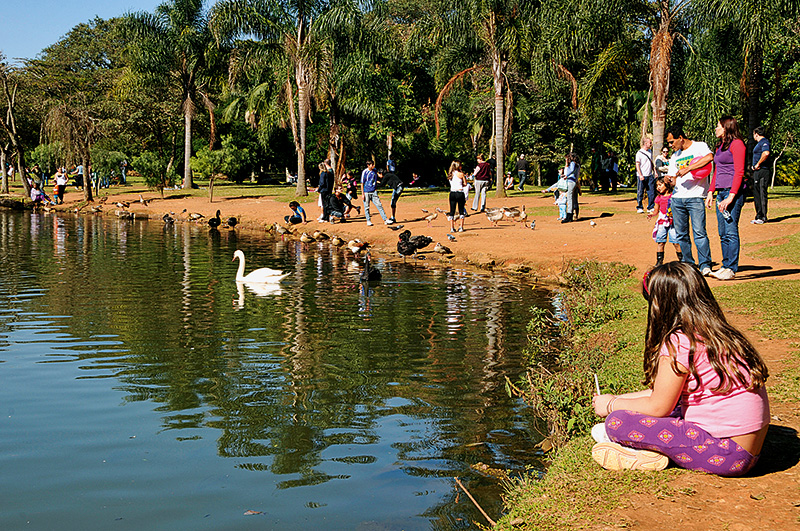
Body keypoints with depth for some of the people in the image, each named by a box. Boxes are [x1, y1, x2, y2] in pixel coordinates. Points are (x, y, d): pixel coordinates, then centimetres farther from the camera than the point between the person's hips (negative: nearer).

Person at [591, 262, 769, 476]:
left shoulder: (679, 343, -16)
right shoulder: (721, 334, 12)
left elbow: (658, 406, -10)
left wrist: (611, 405, 6)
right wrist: (618, 399, 22)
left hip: (726, 455, -10)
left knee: (617, 422, -17)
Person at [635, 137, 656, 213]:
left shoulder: (650, 152, 13)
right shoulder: (639, 153, -7)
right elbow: (637, 165, -10)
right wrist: (640, 175, -17)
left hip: (649, 175, 6)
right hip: (642, 176, -6)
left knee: (652, 192, 4)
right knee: (640, 193, 0)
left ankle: (650, 208, 11)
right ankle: (639, 208, 9)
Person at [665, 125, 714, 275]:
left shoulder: (699, 146, 0)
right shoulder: (675, 156, 19)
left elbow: (709, 157, -23)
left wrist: (687, 169, -21)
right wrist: (670, 181, -5)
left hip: (695, 196, -6)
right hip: (677, 198, 6)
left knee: (699, 232, -13)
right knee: (681, 234, 6)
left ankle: (705, 265, -11)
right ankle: (688, 263, 16)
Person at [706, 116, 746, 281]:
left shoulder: (736, 144, -7)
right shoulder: (720, 146, 20)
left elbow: (739, 172, -13)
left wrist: (731, 197, -19)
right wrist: (710, 192, 16)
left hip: (733, 192, -9)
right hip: (721, 192, 9)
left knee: (731, 231, -10)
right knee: (723, 233, 8)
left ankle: (731, 269, -8)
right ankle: (725, 266, 12)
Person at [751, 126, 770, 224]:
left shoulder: (764, 142, -11)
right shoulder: (759, 143, 20)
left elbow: (766, 153, -30)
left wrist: (758, 164, -22)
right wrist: (755, 166, 12)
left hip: (762, 171, -11)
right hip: (757, 172, 11)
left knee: (762, 194, -9)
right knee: (756, 194, 13)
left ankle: (763, 217, -9)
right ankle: (759, 216, 19)